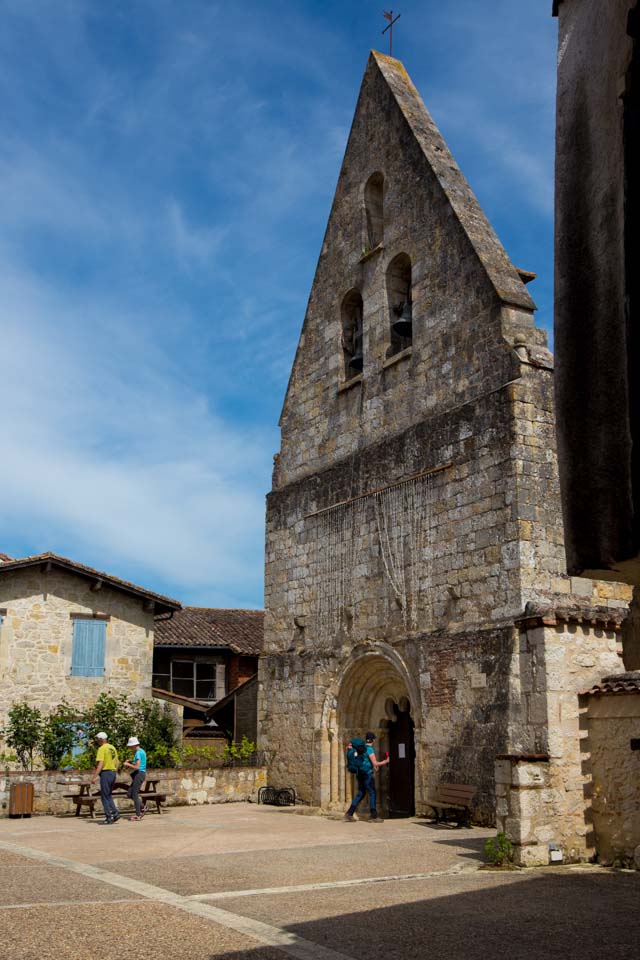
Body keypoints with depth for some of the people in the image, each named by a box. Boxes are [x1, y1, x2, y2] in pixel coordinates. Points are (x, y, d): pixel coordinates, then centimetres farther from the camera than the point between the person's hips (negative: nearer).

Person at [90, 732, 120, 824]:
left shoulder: (102, 749, -12)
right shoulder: (113, 748, 13)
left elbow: (100, 764, -20)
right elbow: (117, 763, 17)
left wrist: (94, 777, -20)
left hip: (105, 773, -8)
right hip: (113, 773, 8)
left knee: (105, 797, 0)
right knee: (108, 796, 18)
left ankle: (109, 818, 0)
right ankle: (115, 813, 6)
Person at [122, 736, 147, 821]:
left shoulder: (138, 753, -16)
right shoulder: (141, 751, 14)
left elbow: (137, 767, -22)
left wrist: (128, 764, -9)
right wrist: (130, 761, 15)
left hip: (139, 774, -10)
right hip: (140, 774, 10)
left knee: (134, 794, -3)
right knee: (129, 793, 12)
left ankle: (138, 815, 2)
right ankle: (141, 808, 16)